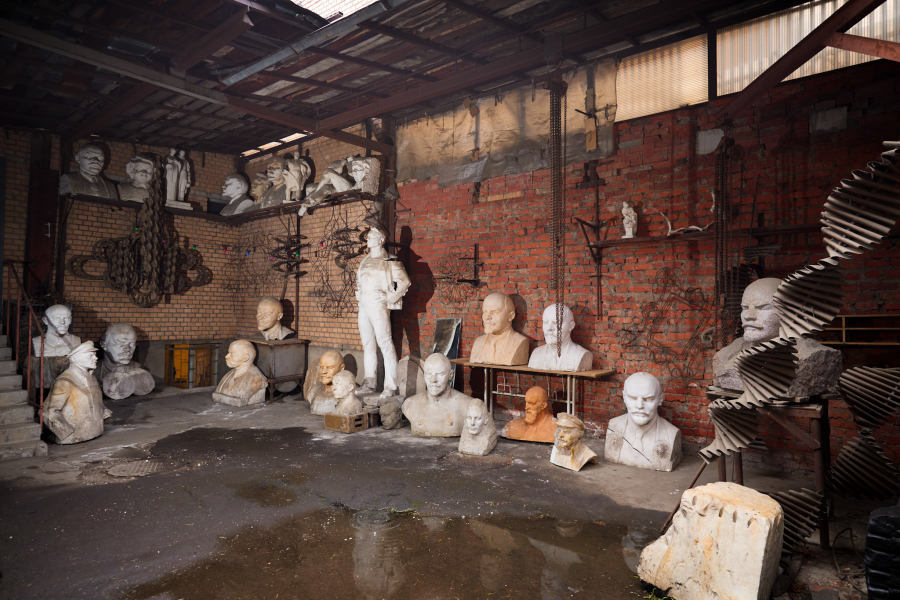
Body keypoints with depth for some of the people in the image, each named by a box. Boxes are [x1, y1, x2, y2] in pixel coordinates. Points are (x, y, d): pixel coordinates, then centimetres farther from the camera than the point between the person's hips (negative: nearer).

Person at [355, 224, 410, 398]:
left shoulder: (389, 261, -4)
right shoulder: (365, 261, 18)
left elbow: (405, 282, -9)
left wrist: (391, 299, -10)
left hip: (378, 307, -7)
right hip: (363, 307, 7)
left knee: (385, 344, -10)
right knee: (368, 345, 10)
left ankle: (390, 387, -8)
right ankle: (369, 383, 17)